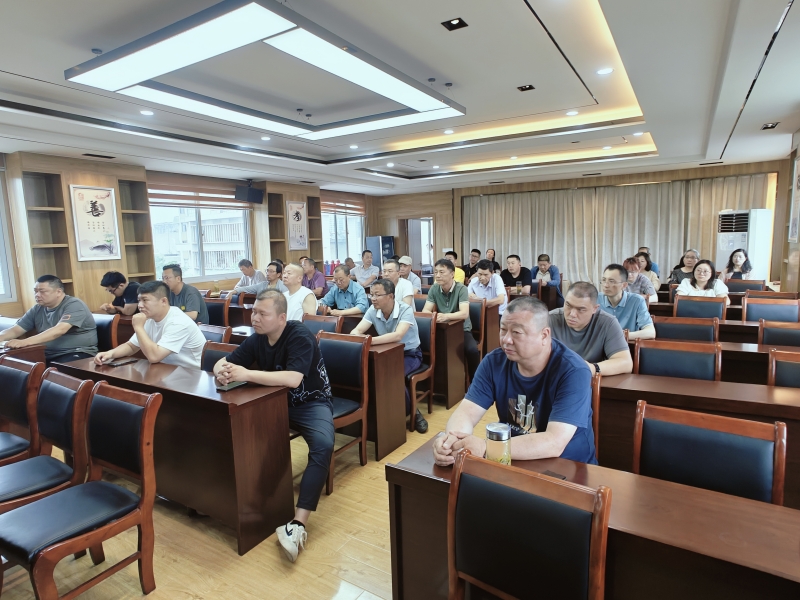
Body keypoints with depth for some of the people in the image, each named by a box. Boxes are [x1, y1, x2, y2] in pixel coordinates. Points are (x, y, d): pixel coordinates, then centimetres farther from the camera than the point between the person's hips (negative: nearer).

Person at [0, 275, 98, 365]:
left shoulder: (74, 305, -10)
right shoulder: (37, 310, 13)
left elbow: (59, 330, -24)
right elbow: (15, 330, 12)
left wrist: (24, 342, -32)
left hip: (77, 353, -7)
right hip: (48, 356, 7)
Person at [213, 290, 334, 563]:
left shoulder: (300, 336, -23)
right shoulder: (257, 339, -2)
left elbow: (293, 379, -36)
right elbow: (223, 362, 1)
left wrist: (247, 374, -37)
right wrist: (222, 371, -24)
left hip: (311, 404, -6)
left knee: (323, 446, -32)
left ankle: (298, 524, -30)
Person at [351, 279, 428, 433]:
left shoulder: (405, 310, -23)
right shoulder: (373, 310, -8)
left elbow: (398, 335, -40)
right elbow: (356, 331, -15)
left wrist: (370, 340, -51)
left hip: (410, 354, -4)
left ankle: (411, 412, -9)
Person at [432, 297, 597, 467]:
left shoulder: (573, 372, -22)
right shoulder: (494, 361, -8)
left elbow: (554, 443, -31)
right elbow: (467, 412, -13)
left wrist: (485, 447, -41)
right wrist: (451, 439, -36)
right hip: (512, 460, 4)